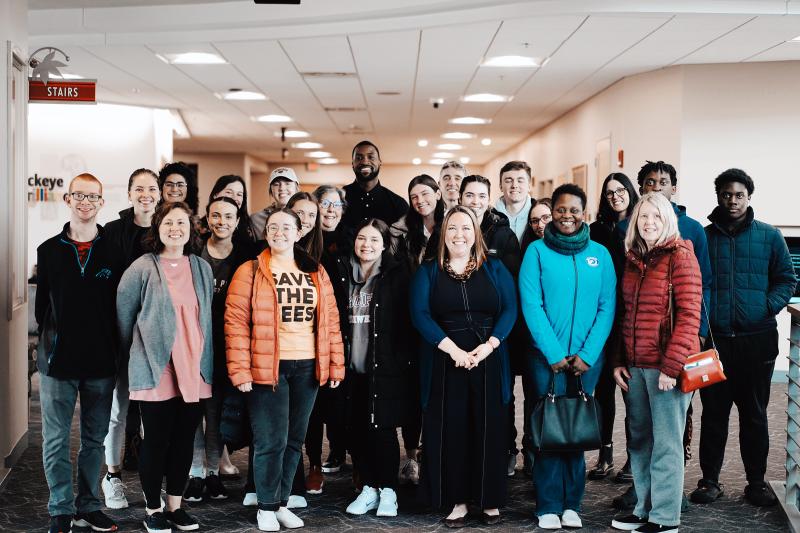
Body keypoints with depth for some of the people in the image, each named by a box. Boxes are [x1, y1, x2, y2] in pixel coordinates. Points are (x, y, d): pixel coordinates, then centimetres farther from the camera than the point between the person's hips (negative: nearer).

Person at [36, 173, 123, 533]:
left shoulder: (114, 253, 2)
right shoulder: (49, 250, 6)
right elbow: (42, 303, 10)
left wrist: (114, 349, -1)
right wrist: (50, 342, 5)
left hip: (102, 364, 0)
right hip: (57, 362, 0)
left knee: (95, 439, 10)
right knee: (55, 440, 2)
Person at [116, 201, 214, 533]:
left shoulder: (202, 269, 9)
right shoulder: (143, 268, -5)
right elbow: (124, 315, 2)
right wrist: (138, 354, 11)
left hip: (194, 371, 4)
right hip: (156, 370, -4)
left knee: (184, 441, 9)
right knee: (156, 441, 2)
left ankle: (175, 506, 22)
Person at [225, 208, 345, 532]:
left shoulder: (316, 273, 11)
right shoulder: (250, 271, -2)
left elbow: (331, 320, 11)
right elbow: (236, 322, -6)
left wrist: (336, 365, 6)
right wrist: (240, 370, -13)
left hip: (307, 367, 4)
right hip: (266, 367, -4)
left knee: (295, 440, 11)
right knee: (271, 441, -1)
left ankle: (282, 503, 24)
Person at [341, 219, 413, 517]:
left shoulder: (397, 275, -2)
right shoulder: (345, 274, 9)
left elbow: (406, 320, -5)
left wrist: (401, 360, -11)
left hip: (385, 367, -4)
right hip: (353, 367, 4)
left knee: (382, 429, -1)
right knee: (356, 429, 6)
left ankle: (388, 490, 13)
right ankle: (368, 488, 19)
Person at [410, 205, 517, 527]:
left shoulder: (494, 269, 9)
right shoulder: (427, 272, 6)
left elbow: (509, 309, 1)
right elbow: (420, 314, -5)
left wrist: (487, 347, -14)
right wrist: (453, 349, -16)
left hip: (488, 360, 1)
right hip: (445, 362, 0)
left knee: (488, 428, 3)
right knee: (450, 429, 1)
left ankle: (489, 499, 14)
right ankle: (458, 500, 9)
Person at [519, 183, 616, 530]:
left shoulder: (599, 254, 5)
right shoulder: (537, 251, -1)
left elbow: (607, 307, 1)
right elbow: (531, 305, -7)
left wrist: (586, 355, -9)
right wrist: (555, 354, -12)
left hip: (586, 358, 2)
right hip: (547, 356, -2)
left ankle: (572, 504, 15)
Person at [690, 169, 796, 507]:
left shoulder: (769, 236, 6)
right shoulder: (704, 236, 6)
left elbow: (787, 279, 9)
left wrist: (768, 306, -7)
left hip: (757, 339, 0)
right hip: (714, 339, 0)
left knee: (755, 414, 8)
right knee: (713, 413, 6)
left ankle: (756, 482, 18)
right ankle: (710, 480, 16)